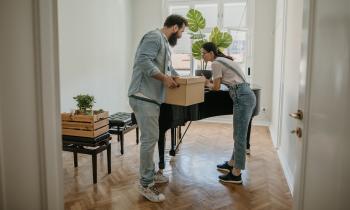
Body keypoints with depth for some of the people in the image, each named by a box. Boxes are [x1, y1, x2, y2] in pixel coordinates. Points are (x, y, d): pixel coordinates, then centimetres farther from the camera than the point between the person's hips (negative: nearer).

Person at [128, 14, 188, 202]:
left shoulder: (165, 43, 21)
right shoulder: (154, 37, -11)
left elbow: (168, 68, 32)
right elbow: (144, 61, -25)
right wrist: (164, 78, -19)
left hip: (152, 97, 11)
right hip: (143, 97, -11)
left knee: (151, 138, 16)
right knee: (150, 139, -8)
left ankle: (150, 174, 30)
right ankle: (145, 185, 2)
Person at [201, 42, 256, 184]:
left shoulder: (216, 63, -8)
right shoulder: (222, 60, 21)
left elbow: (216, 87, -4)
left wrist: (207, 84, 15)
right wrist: (209, 82, 19)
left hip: (242, 98, -10)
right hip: (246, 96, 10)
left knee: (240, 137, -6)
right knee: (238, 135, 18)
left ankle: (236, 174, 1)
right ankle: (232, 164, 30)